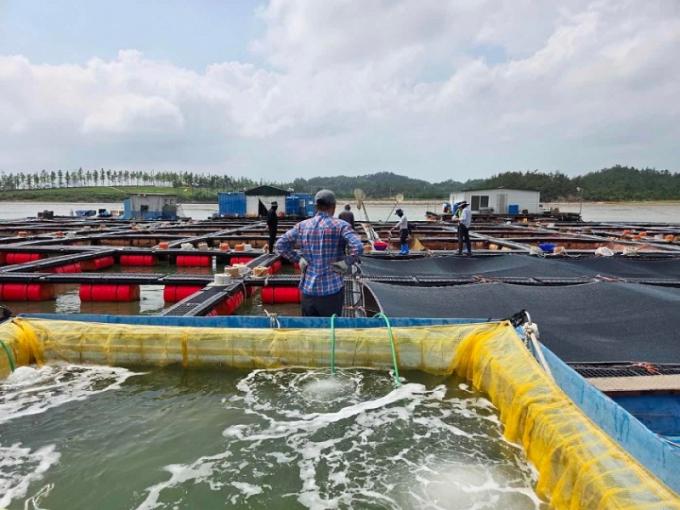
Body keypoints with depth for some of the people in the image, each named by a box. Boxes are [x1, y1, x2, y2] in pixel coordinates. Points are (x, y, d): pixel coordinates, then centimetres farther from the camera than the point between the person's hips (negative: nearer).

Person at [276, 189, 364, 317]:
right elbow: (357, 247, -22)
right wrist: (345, 263, -9)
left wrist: (298, 259, 6)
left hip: (307, 289, 4)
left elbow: (280, 245, 6)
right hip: (332, 289, -3)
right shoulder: (340, 225, -9)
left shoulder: (302, 226, 3)